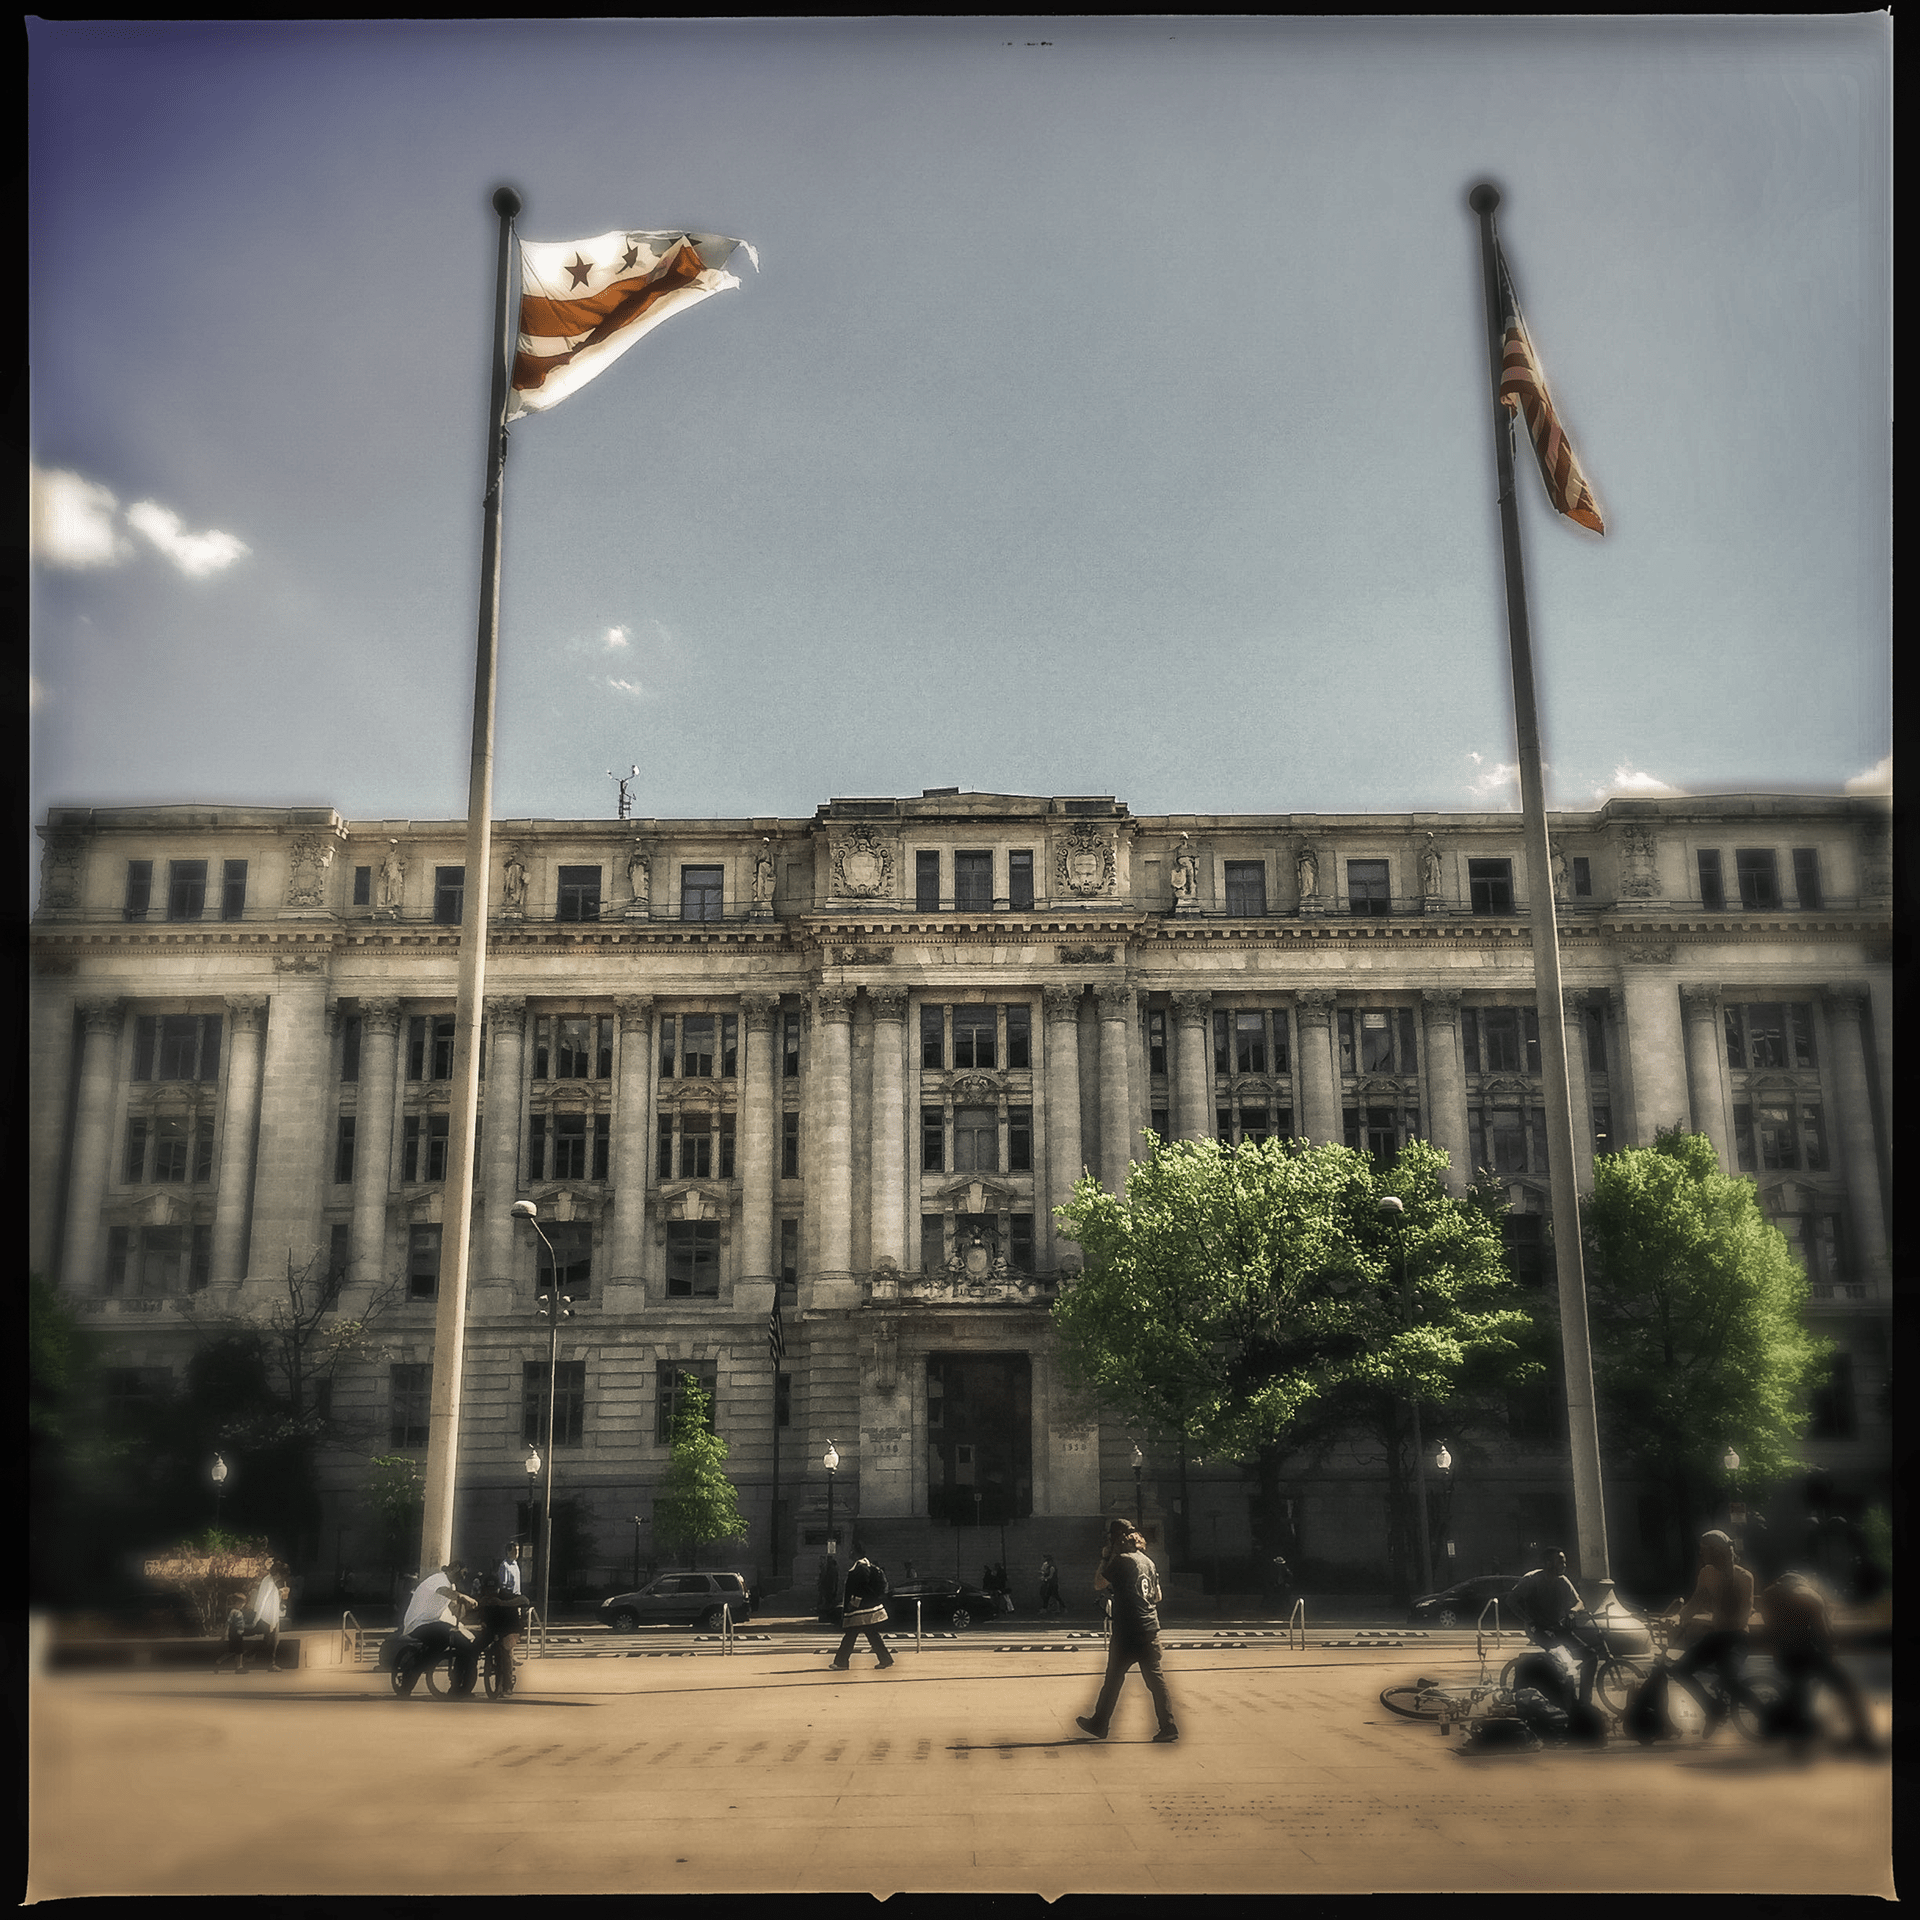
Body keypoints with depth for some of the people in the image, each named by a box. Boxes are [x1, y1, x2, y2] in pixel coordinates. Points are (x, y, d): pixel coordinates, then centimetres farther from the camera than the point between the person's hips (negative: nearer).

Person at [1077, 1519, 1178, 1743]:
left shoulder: (1121, 1561, -11)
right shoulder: (1148, 1561, 10)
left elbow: (1098, 1585, -6)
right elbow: (1158, 1596, 16)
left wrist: (1104, 1561, 4)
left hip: (1127, 1633, -6)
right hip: (1151, 1630, 6)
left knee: (1113, 1679, 6)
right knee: (1155, 1679, 6)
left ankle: (1099, 1724, 16)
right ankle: (1168, 1726, 0)